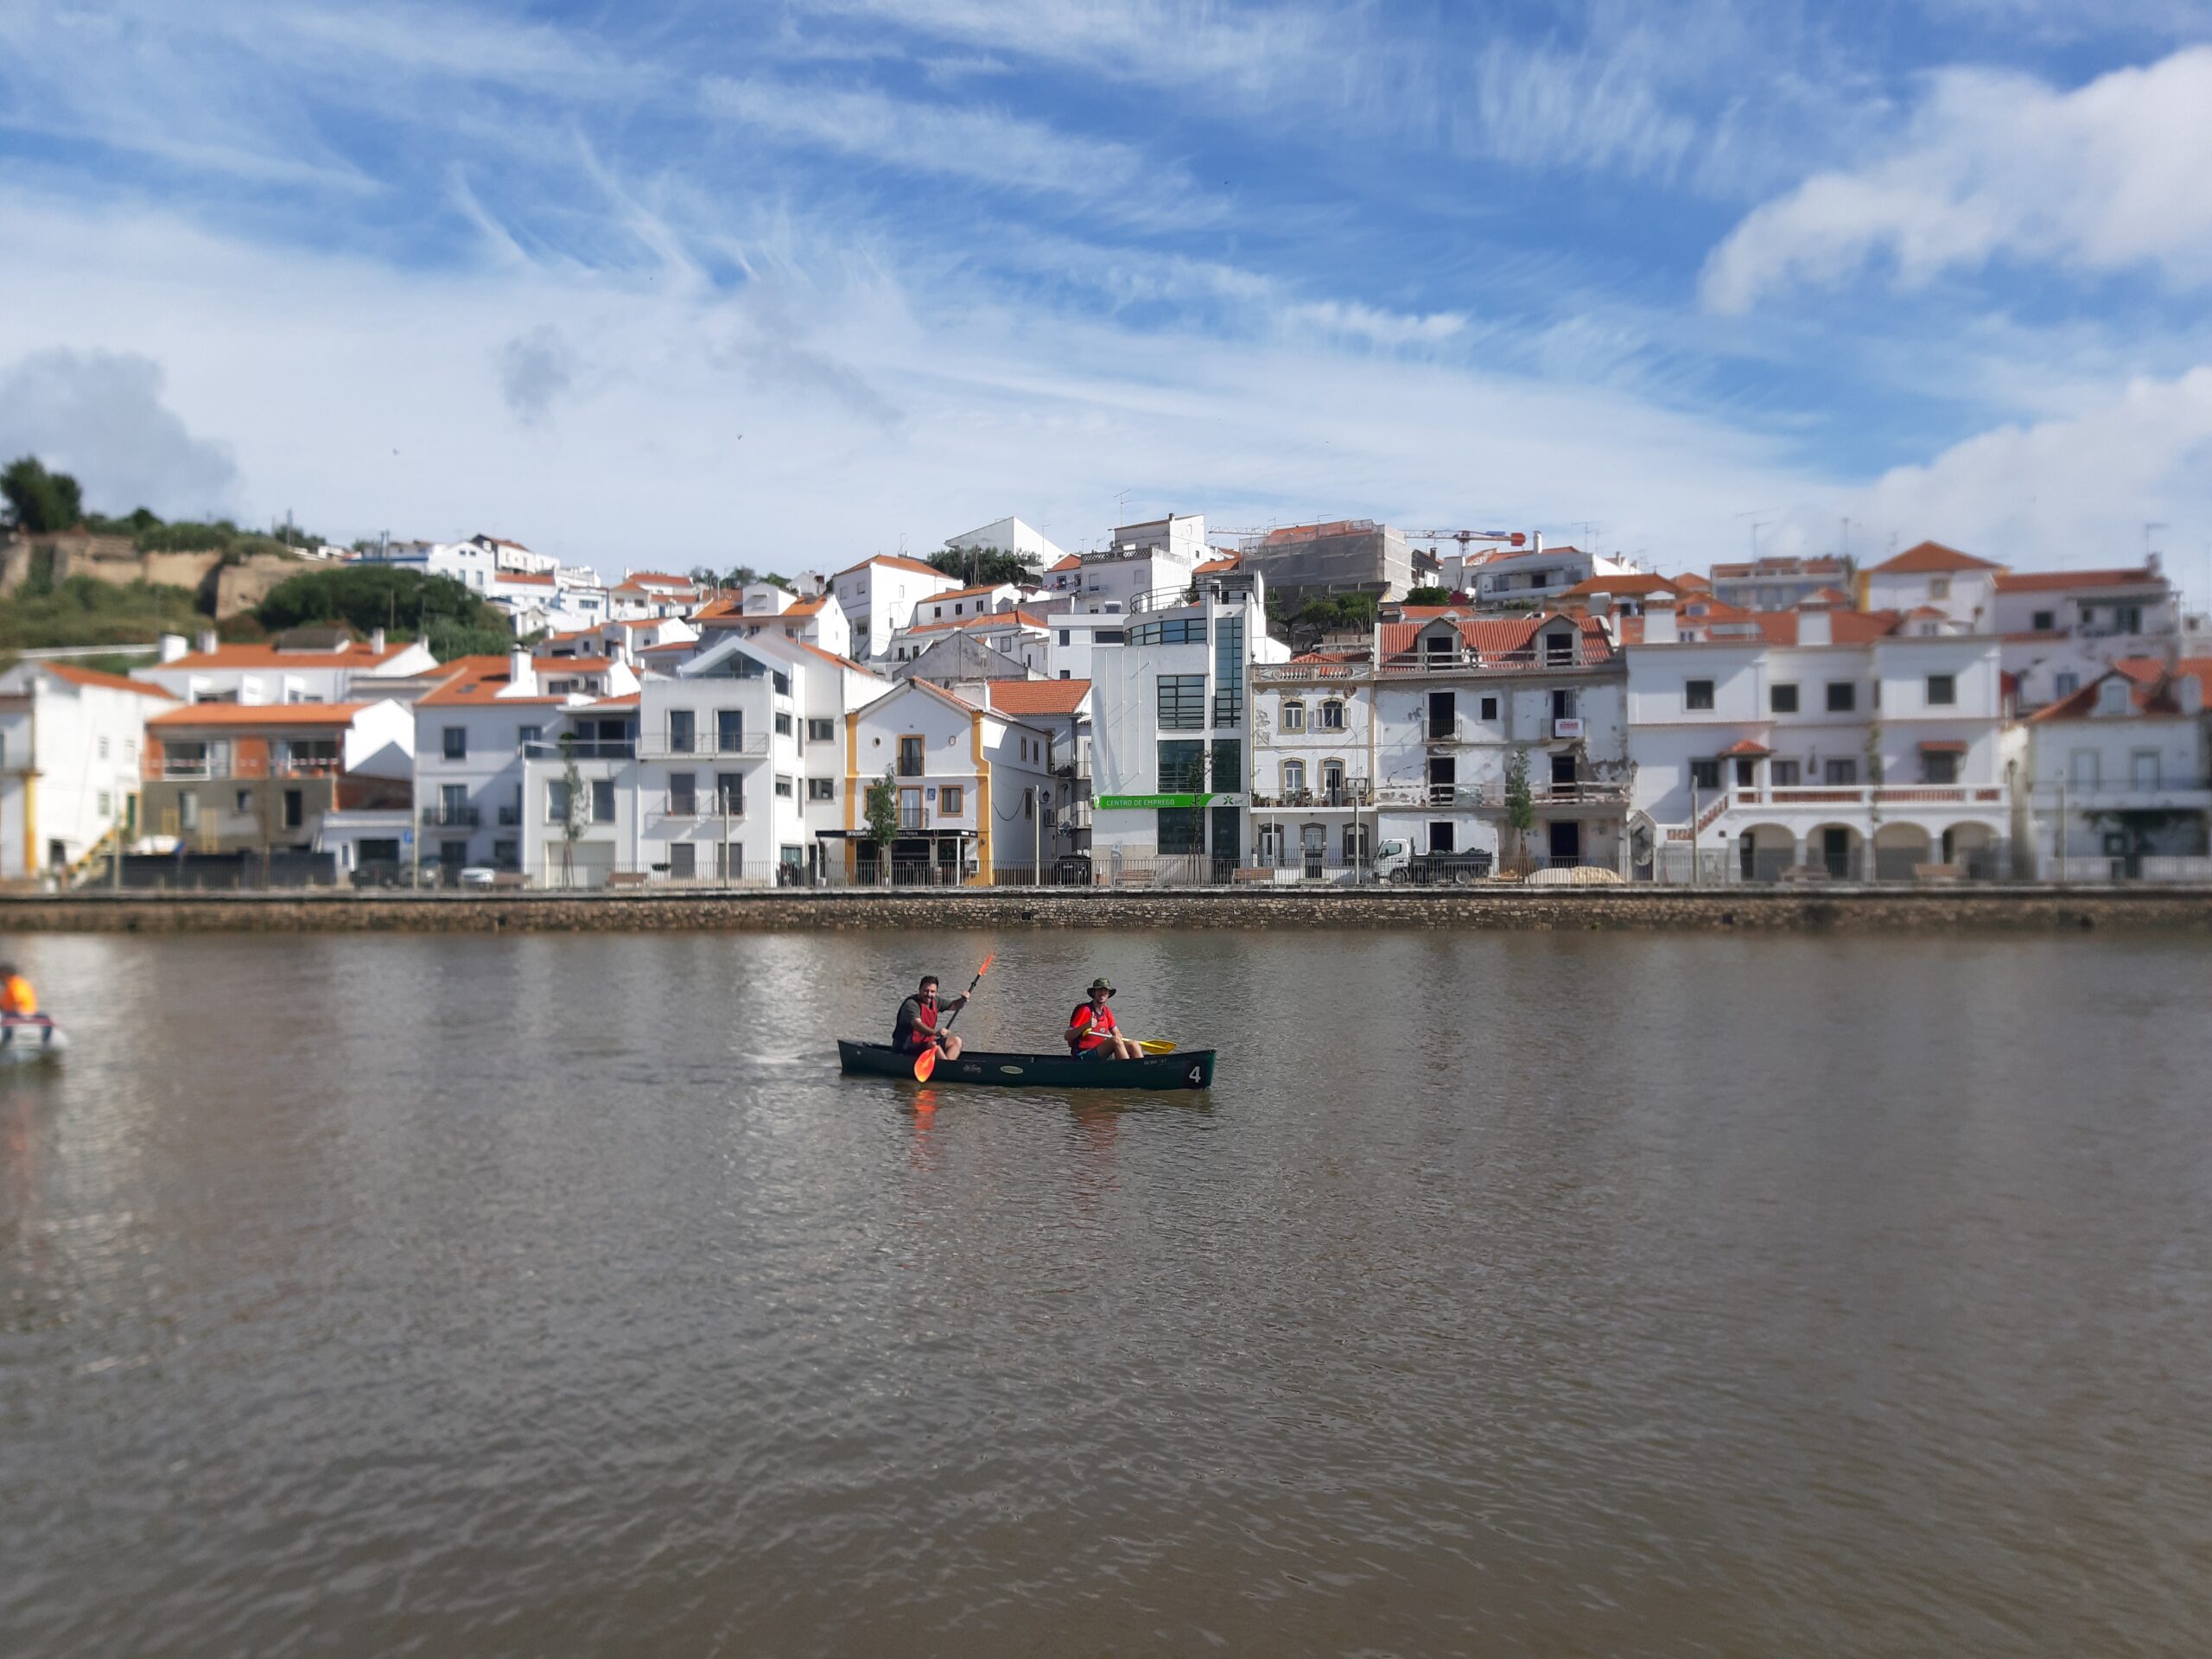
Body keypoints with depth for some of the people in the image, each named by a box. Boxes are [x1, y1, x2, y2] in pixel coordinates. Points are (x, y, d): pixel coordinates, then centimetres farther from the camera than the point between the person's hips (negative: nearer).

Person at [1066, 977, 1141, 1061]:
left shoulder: (1107, 1012, 12)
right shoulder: (1085, 1010, -10)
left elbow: (1116, 1032, 17)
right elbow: (1067, 1036, -15)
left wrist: (1118, 1036, -8)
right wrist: (1085, 1026, -31)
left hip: (1101, 1053, 7)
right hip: (1083, 1056, -7)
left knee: (1133, 1045, -11)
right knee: (1115, 1041, -29)